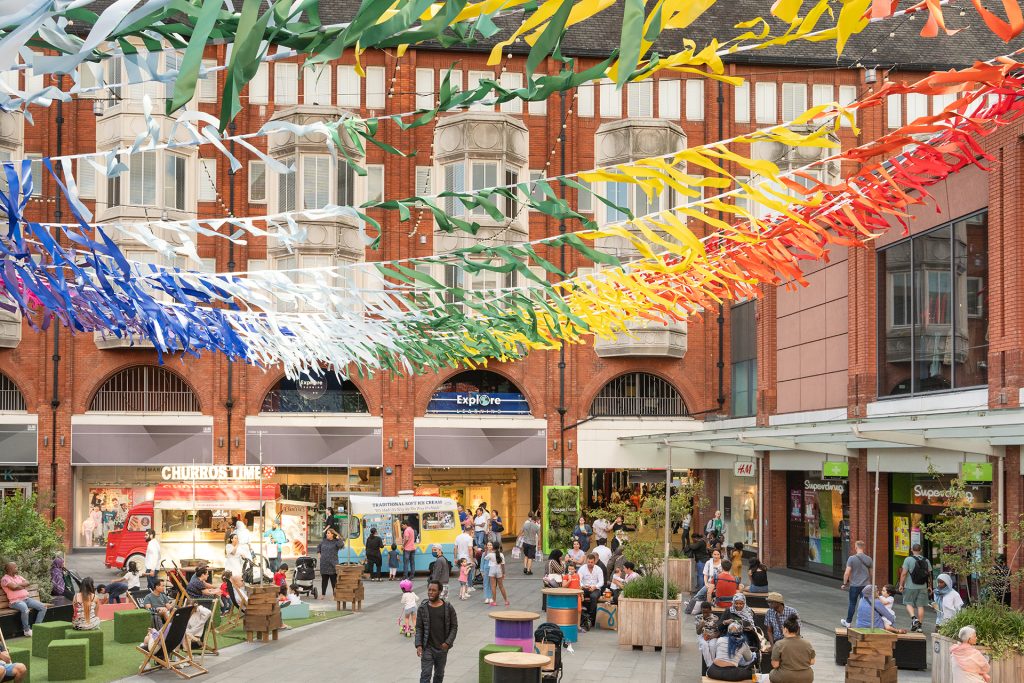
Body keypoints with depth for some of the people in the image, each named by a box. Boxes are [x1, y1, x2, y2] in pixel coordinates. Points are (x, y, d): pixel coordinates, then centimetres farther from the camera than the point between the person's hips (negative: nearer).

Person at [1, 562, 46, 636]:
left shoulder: (18, 576, 22)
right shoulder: (5, 579, -3)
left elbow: (27, 583, 7)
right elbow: (14, 587, -18)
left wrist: (18, 584, -8)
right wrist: (24, 587, -1)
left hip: (27, 599, 8)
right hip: (16, 601, -8)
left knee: (43, 607, -7)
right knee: (25, 609, -39)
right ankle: (27, 630, -20)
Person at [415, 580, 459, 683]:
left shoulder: (448, 608, -4)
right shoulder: (423, 608, -2)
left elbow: (454, 627, 0)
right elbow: (419, 628, 0)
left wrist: (448, 642, -11)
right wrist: (418, 645, -10)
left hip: (442, 648, 1)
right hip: (427, 648, -1)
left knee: (439, 674, 15)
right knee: (425, 674, -8)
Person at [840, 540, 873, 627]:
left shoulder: (852, 558, -11)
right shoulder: (869, 559, 1)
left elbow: (847, 573, -13)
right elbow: (871, 573, 12)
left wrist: (845, 583, -2)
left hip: (854, 585, -2)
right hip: (866, 585, 3)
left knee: (852, 604, 9)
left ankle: (848, 622, 20)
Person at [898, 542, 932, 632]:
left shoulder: (908, 560, -7)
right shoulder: (926, 561, 4)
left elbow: (904, 573, -10)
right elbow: (929, 574, 8)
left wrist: (901, 584, -4)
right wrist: (929, 586, 17)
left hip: (910, 587, -3)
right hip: (923, 587, 3)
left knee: (909, 604, 10)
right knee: (920, 606, 7)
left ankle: (914, 618, -14)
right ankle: (919, 625, 8)